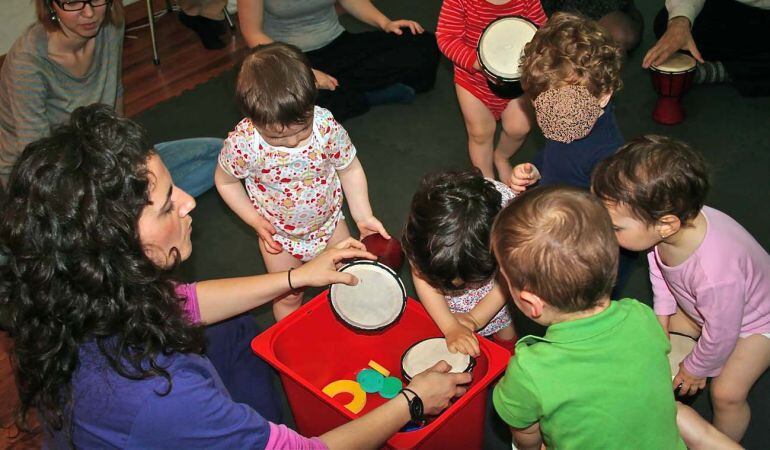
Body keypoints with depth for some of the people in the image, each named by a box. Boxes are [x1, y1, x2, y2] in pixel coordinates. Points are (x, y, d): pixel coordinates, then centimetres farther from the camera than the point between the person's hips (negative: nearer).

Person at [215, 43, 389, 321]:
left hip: (329, 222, 2)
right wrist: (256, 221, -16)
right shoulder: (242, 143, -31)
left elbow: (350, 168, -10)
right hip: (278, 235, -1)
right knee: (288, 298, 16)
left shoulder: (327, 126, -29)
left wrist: (363, 216, -12)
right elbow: (225, 181, -10)